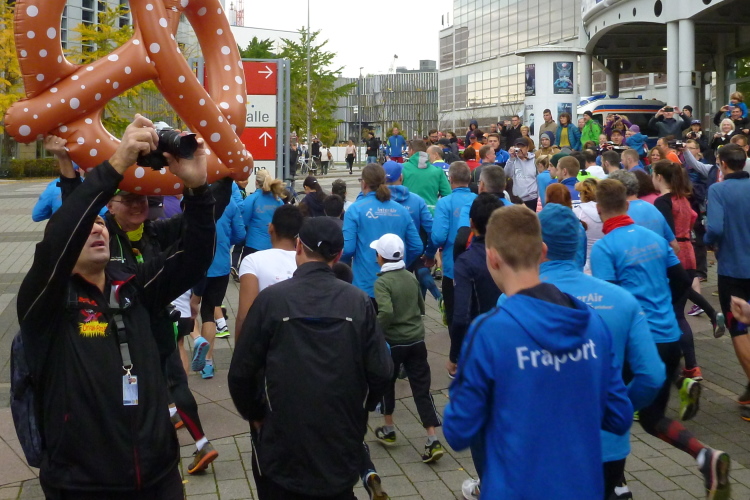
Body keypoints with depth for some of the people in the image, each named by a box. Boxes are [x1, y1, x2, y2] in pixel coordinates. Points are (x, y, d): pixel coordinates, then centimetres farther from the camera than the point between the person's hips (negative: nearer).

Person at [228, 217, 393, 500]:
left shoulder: (271, 299, -11)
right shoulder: (359, 302, -6)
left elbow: (241, 374, -9)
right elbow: (381, 373, -7)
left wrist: (254, 415, 10)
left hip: (282, 451, -1)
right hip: (342, 448, 2)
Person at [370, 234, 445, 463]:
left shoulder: (382, 282, -14)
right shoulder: (411, 277, 4)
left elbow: (386, 312, -28)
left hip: (392, 341, -4)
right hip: (416, 340, 4)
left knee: (386, 383, 19)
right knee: (422, 389, 4)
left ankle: (388, 430, 32)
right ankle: (433, 440, -3)